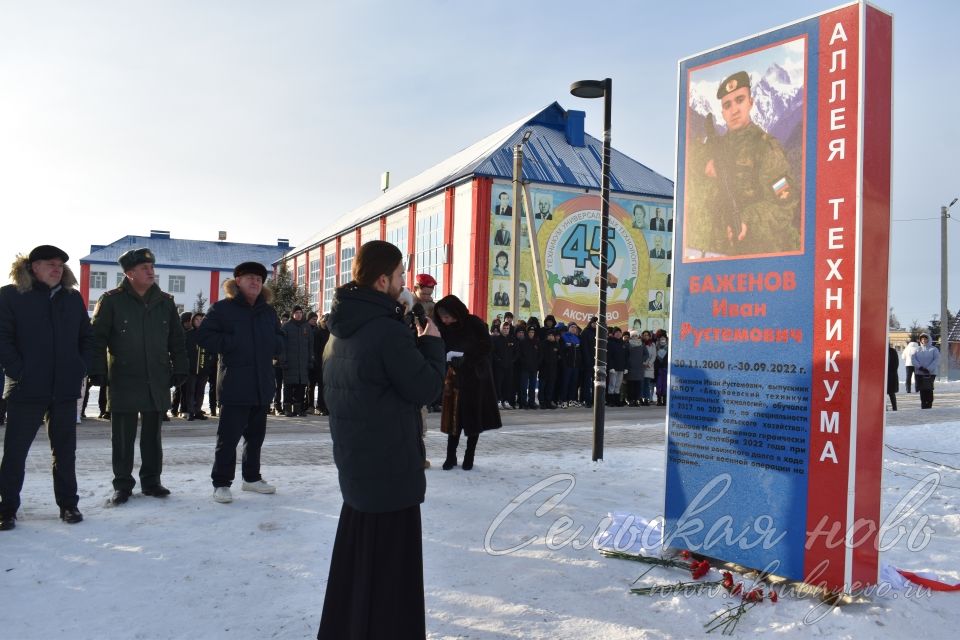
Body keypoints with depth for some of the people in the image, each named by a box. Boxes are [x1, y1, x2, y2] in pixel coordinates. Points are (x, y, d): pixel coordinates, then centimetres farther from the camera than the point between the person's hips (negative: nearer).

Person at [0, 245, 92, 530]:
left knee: (65, 449, 10)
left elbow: (86, 336, 14)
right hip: (26, 388, -3)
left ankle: (68, 503, 20)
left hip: (66, 388, 3)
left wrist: (81, 369, 3)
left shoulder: (73, 297, 11)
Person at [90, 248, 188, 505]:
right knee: (123, 437, 3)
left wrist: (179, 370, 7)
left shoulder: (165, 302, 9)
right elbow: (97, 338, -3)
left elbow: (176, 339, 13)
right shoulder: (111, 300, -2)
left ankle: (151, 481, 21)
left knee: (152, 435, 10)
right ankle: (123, 485, 14)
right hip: (123, 381, -3)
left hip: (157, 382, 3)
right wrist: (98, 372, -9)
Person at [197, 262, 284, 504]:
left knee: (256, 434, 15)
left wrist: (274, 344, 1)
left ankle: (251, 477, 28)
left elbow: (279, 339, 22)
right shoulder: (222, 308, -3)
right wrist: (231, 344, -16)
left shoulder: (268, 311, 14)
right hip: (234, 385, -6)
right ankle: (221, 483, 5)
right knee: (229, 436, -4)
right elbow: (203, 336, -8)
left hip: (262, 385, 6)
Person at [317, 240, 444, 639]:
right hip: (390, 465, -9)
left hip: (354, 460, 9)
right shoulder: (388, 330, -22)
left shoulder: (341, 330, 7)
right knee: (389, 564, 2)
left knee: (356, 555, 22)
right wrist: (431, 343, -3)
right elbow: (426, 388, -17)